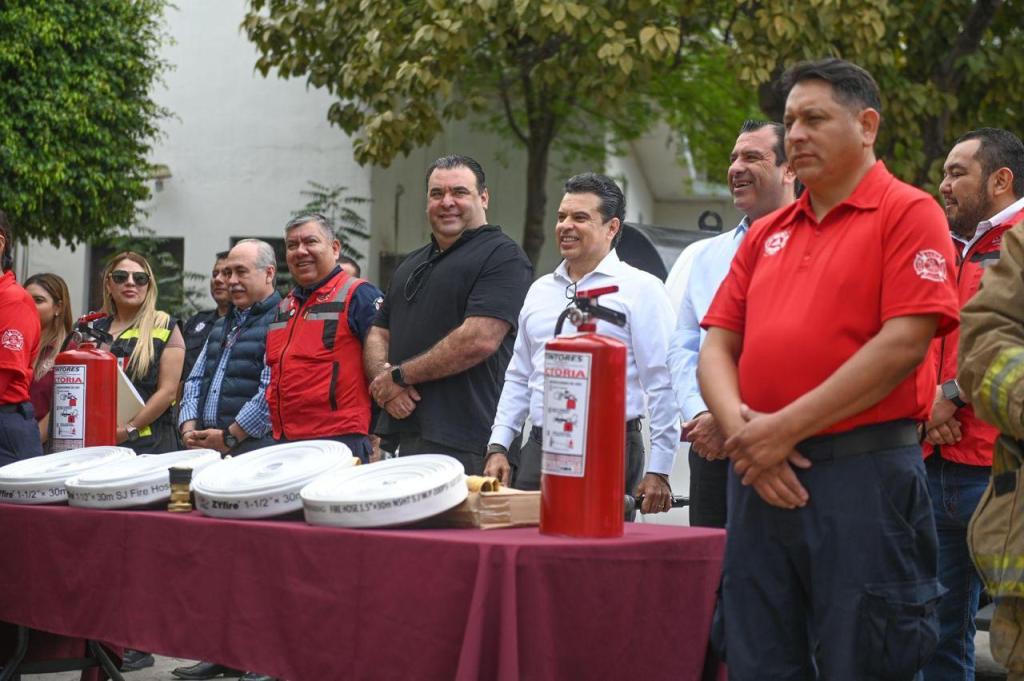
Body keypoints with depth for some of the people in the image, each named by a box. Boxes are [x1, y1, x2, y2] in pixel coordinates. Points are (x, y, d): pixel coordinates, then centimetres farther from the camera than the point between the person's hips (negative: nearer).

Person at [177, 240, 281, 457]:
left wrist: (230, 437, -14)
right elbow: (195, 380, 21)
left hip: (254, 447, -7)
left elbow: (271, 392, -16)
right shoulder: (221, 325, 25)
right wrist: (189, 430, 4)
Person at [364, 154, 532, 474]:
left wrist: (400, 375, -10)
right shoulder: (411, 264, 23)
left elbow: (480, 340, -17)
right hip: (400, 433, 7)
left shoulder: (502, 255, -4)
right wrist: (383, 379, -3)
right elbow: (378, 334, 21)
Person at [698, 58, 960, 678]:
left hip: (864, 474, -6)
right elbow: (717, 347, 13)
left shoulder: (907, 213, -2)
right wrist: (741, 431, -8)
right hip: (761, 479, 6)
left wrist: (786, 429, -13)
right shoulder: (767, 234, 17)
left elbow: (904, 344, -13)